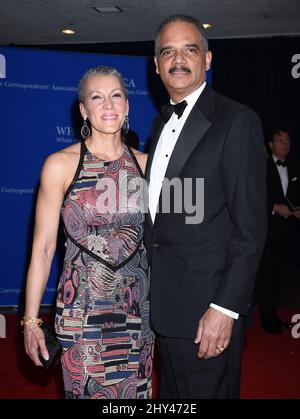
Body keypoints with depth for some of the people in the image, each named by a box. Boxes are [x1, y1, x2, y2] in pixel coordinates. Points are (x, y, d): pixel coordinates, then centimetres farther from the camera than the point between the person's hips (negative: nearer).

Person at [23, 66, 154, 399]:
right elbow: (42, 247, -5)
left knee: (135, 391, 14)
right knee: (87, 390, 7)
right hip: (82, 305, -3)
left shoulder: (145, 163, 4)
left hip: (138, 305, 3)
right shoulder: (61, 165, -6)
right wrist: (31, 320, -6)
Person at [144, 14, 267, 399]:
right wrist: (152, 285, 10)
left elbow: (250, 227, -16)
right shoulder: (161, 123, 12)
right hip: (164, 301, 7)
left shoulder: (236, 121, -12)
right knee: (172, 393, 21)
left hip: (207, 304, -7)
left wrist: (225, 308, -20)